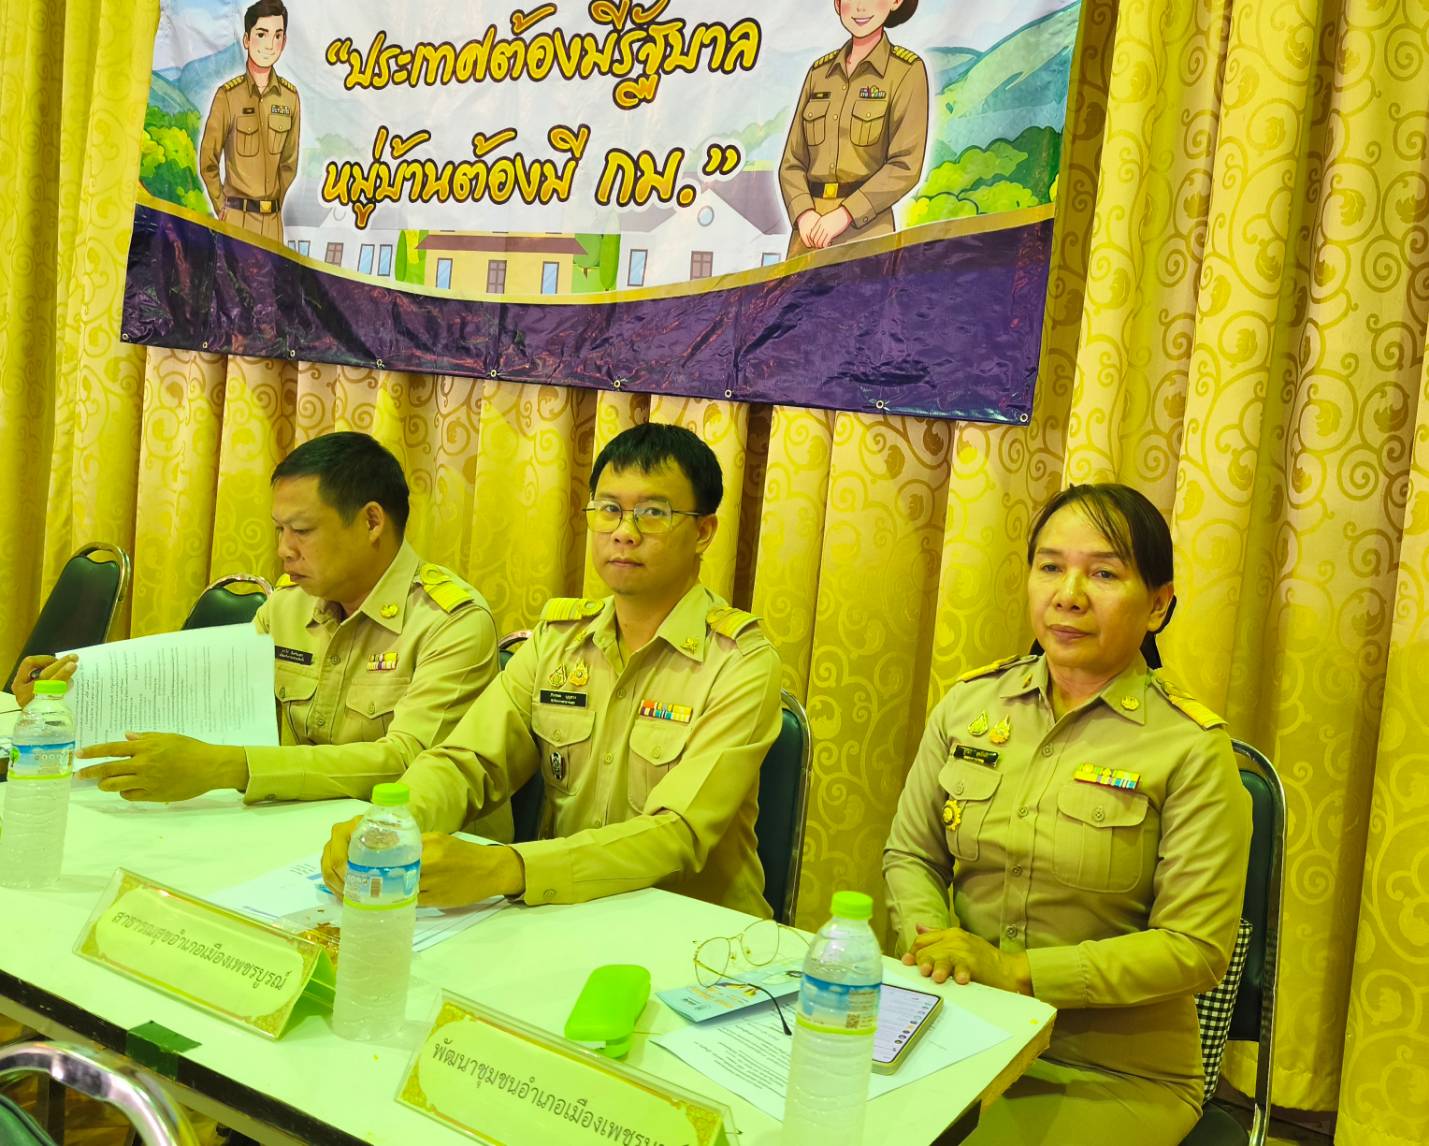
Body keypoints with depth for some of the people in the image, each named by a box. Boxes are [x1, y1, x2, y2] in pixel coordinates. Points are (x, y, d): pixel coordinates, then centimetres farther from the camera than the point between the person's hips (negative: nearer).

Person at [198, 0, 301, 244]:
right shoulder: (227, 95, -6)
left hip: (273, 219, 4)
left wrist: (276, 203, 11)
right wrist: (222, 209, 2)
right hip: (237, 217, -4)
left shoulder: (290, 96, 4)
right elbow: (208, 163, 1)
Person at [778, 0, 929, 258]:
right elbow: (792, 162, 12)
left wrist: (845, 214, -15)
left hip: (863, 229, -4)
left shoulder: (907, 71, 1)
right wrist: (804, 214, -6)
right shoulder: (819, 72, 15)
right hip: (810, 234, 4)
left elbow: (906, 166, -7)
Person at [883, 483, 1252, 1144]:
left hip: (1114, 1076, -3)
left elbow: (1194, 946, -12)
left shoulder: (1191, 749, -10)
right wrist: (932, 939, -11)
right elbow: (910, 854, 11)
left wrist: (1018, 971, -19)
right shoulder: (969, 704, 4)